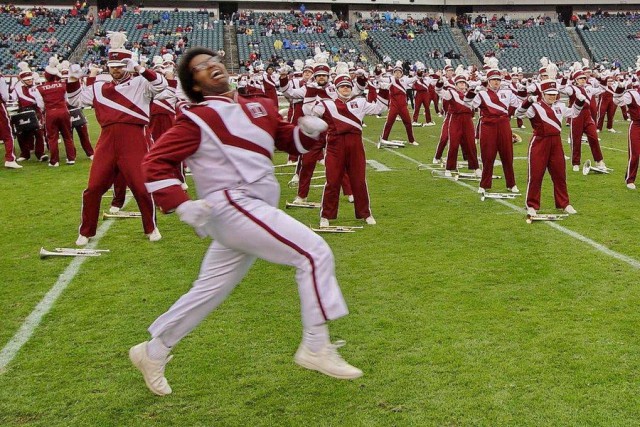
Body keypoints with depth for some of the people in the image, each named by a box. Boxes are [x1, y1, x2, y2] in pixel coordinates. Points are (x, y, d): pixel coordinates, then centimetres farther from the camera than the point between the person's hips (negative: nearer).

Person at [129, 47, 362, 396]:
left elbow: (289, 140, 20)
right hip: (232, 207, -7)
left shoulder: (259, 106, 15)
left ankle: (153, 352, 31)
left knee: (210, 290, 16)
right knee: (314, 253, -14)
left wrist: (308, 131, -2)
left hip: (254, 212, 7)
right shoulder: (196, 119, -3)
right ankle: (316, 348, -7)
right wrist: (183, 205, -19)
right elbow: (154, 164, -6)